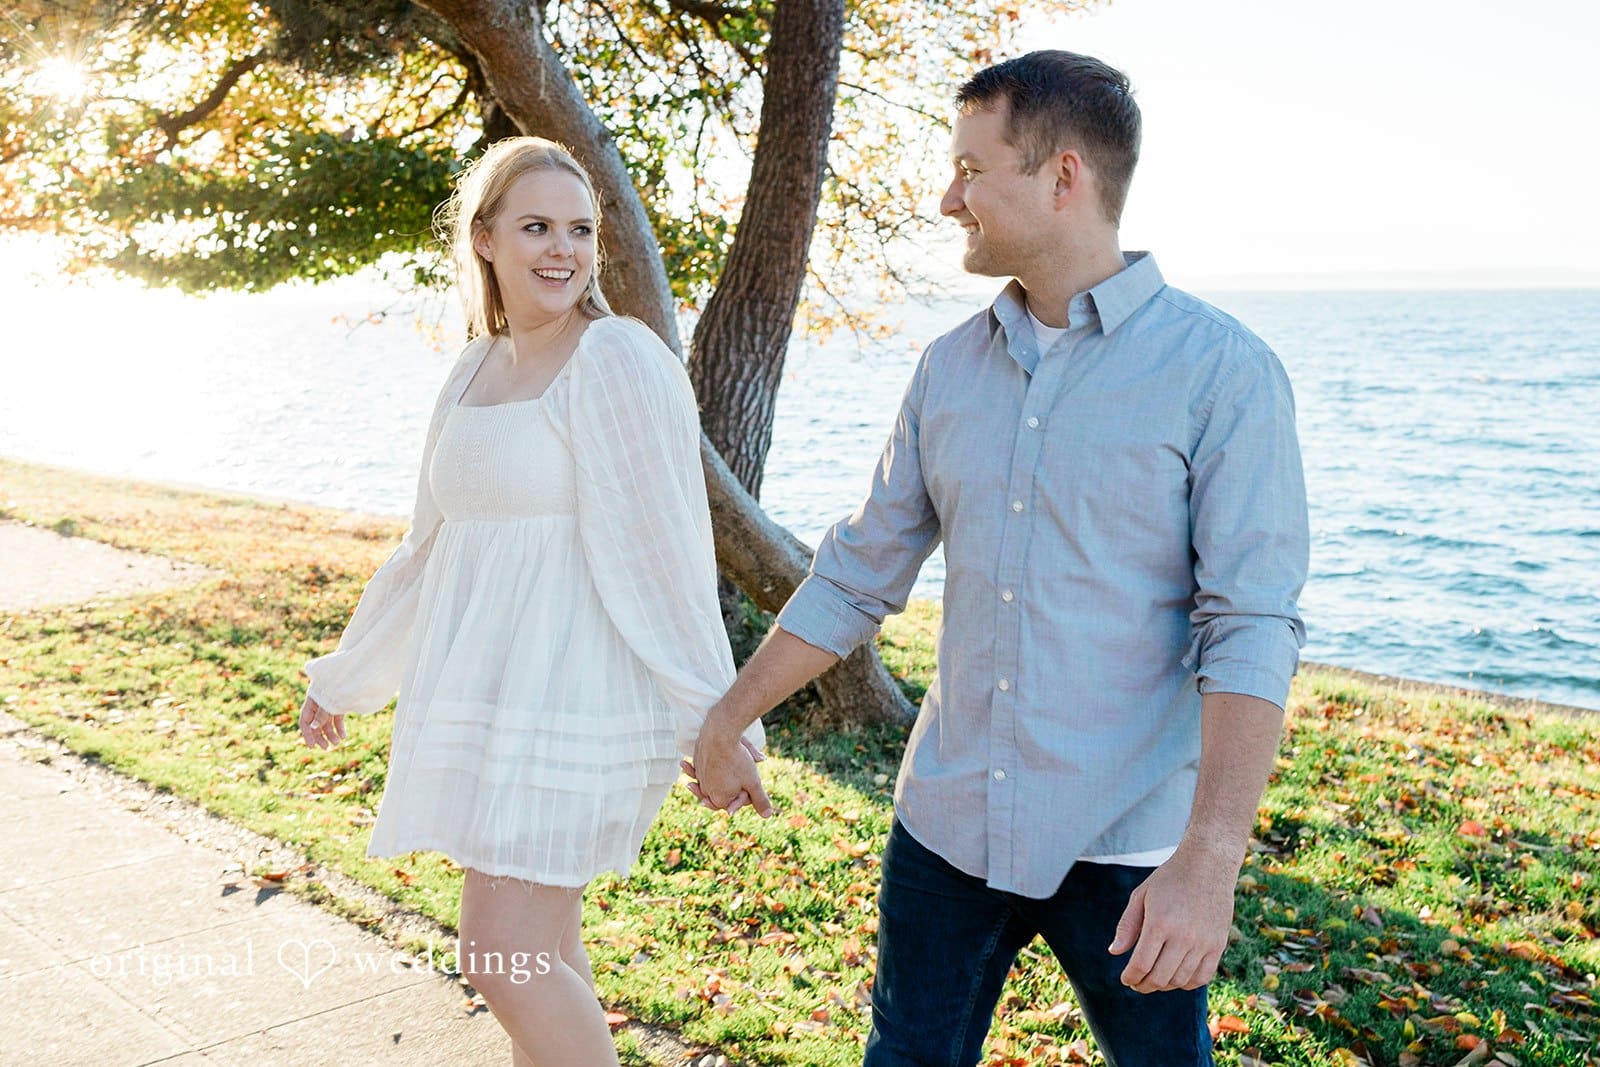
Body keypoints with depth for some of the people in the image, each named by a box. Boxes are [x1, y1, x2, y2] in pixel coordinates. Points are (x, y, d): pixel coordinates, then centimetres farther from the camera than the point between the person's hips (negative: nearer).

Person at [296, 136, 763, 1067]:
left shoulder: (618, 360, -11)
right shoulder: (476, 372, 12)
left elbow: (664, 551, -15)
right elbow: (430, 548, 20)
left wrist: (717, 713, -15)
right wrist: (345, 677, 27)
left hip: (572, 693, -8)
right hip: (483, 691, 8)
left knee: (508, 962, -7)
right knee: (542, 946, 16)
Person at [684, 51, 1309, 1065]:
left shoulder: (1222, 371, -11)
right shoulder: (950, 369, 6)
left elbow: (1251, 630, -17)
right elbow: (859, 573, 12)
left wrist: (1210, 863, -24)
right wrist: (729, 718, 14)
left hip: (1125, 849, -4)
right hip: (946, 826, 5)